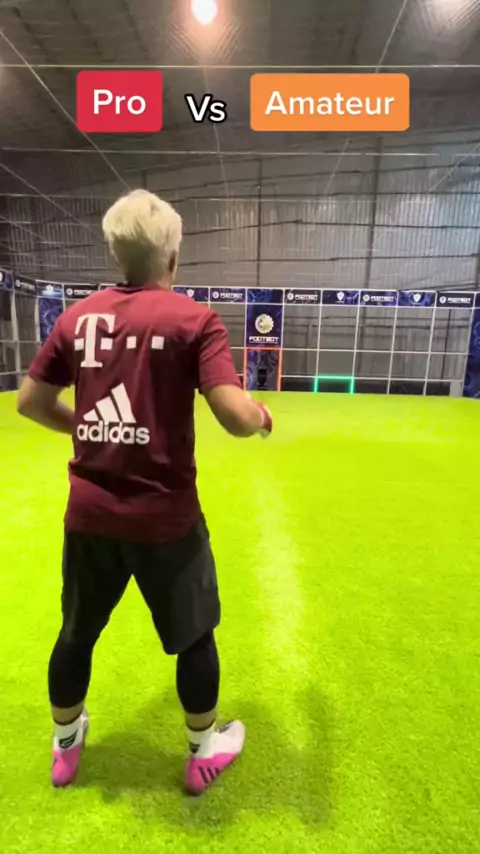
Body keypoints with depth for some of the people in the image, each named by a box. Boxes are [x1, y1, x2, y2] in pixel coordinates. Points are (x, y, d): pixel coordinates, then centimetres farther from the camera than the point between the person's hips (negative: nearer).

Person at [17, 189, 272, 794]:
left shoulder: (78, 315, 3)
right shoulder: (193, 318, -10)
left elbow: (29, 401, 8)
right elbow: (239, 418, -20)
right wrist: (264, 416, 2)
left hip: (89, 513, 5)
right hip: (165, 517, -4)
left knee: (77, 632, 25)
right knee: (194, 635, 20)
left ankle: (64, 745, 51)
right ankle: (204, 751, 43)